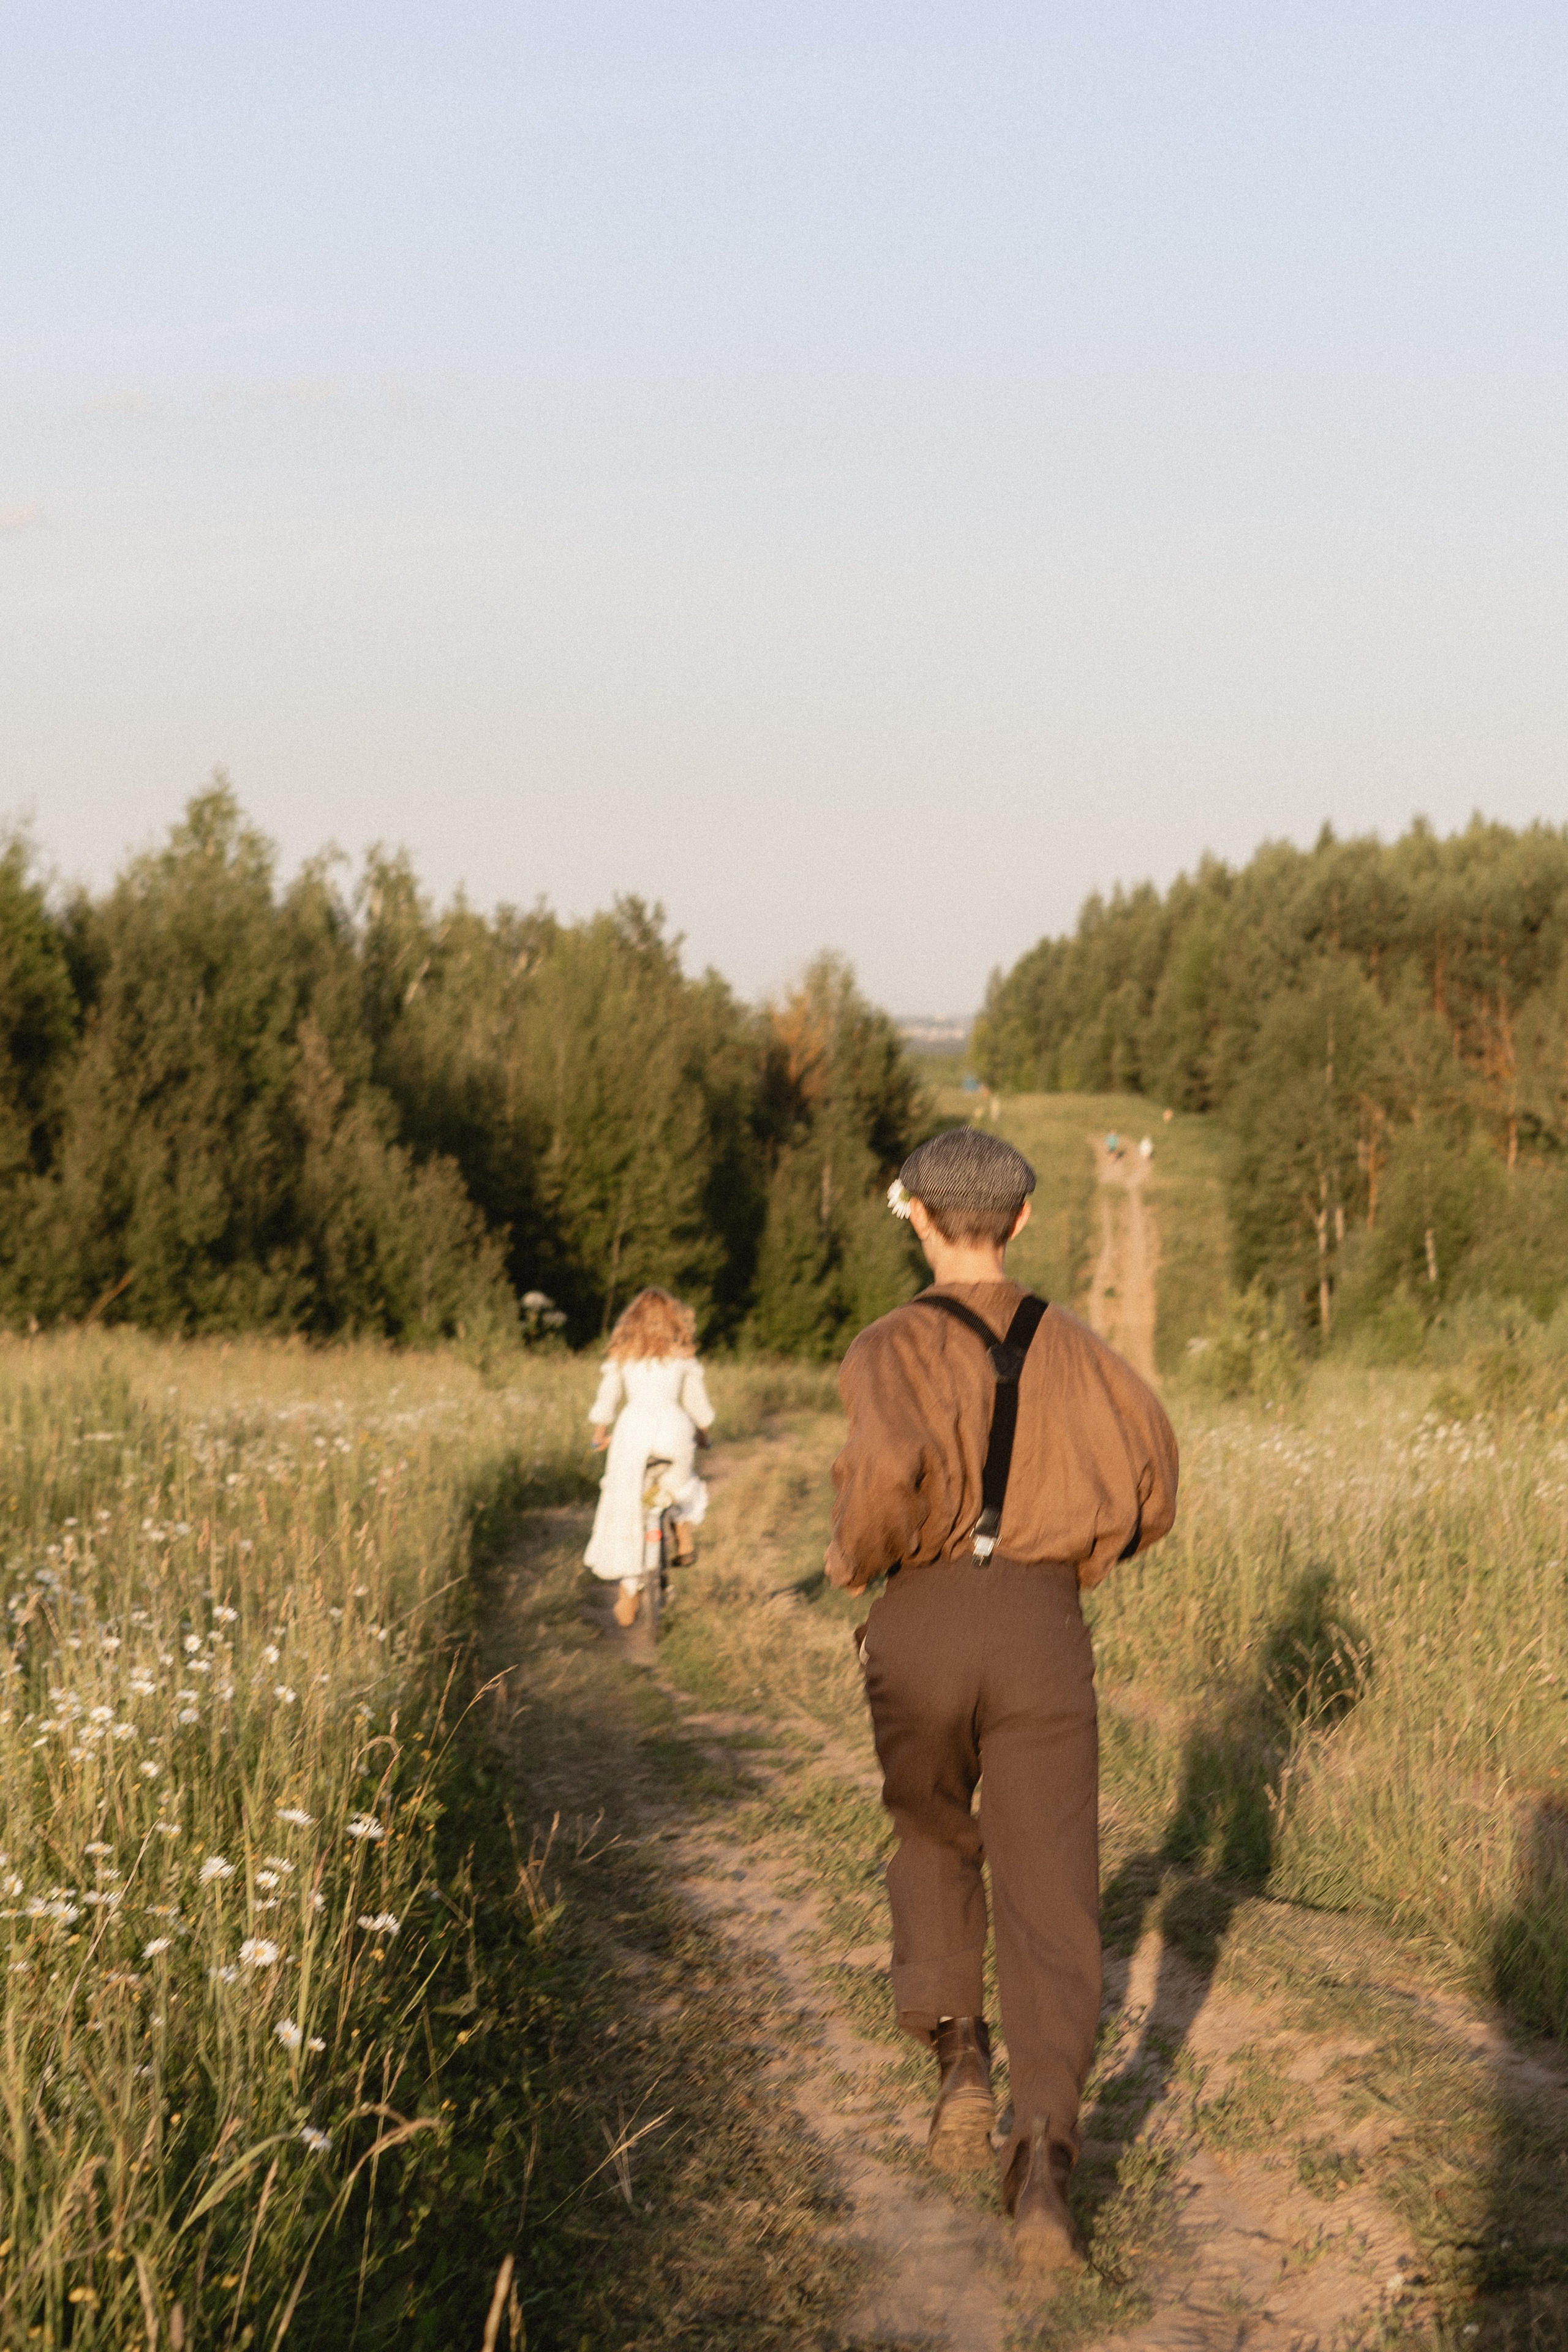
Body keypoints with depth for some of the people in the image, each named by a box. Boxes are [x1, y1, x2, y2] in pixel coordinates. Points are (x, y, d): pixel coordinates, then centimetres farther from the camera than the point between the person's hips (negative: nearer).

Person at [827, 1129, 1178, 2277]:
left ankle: (958, 2047, 7)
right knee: (1049, 1896, -3)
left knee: (936, 1845, 27)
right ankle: (1045, 2149, -20)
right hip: (1044, 1626, 1)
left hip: (921, 1623, -1)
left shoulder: (891, 1348, -2)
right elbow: (1148, 1470, 4)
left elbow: (890, 1466, -21)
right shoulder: (1071, 1345, 10)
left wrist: (853, 1558, -1)